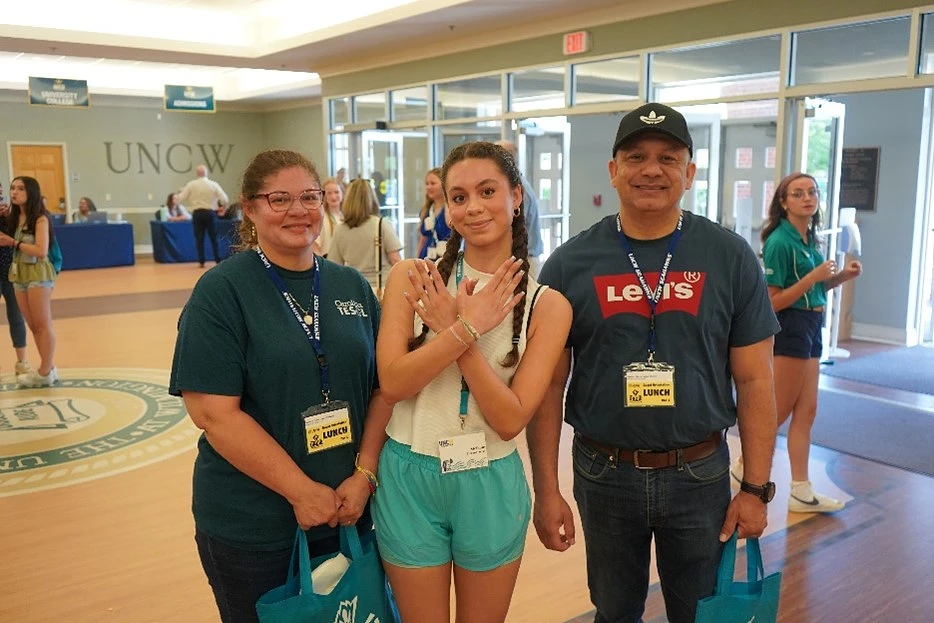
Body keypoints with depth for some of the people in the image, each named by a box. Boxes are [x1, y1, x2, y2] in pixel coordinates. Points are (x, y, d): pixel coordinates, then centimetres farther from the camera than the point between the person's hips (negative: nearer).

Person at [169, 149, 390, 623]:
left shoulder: (352, 286, 3)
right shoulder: (221, 291, -10)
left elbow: (383, 388, 3)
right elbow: (214, 413, -16)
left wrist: (364, 476, -9)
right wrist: (302, 491, -16)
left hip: (349, 510, 4)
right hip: (250, 528, -4)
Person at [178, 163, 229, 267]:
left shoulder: (191, 184, 0)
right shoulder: (214, 184, -1)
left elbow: (181, 198, -1)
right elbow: (224, 199, -7)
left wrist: (180, 192, 20)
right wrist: (222, 204, 15)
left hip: (197, 213, 1)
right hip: (210, 213, 0)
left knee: (199, 238, 5)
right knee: (214, 238, 7)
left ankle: (201, 261, 3)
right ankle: (218, 260, 5)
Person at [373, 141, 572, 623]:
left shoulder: (547, 306, -8)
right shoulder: (411, 276, -6)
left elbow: (511, 420, -13)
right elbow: (392, 384, -14)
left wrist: (451, 329, -20)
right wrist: (467, 327, -24)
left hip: (490, 486, 0)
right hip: (408, 478, 0)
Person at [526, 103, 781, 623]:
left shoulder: (730, 258, -5)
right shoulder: (570, 264, -6)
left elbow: (754, 381, -2)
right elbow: (548, 385, -3)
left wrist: (757, 488, -3)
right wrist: (546, 489, -5)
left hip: (700, 475, 0)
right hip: (604, 476, 0)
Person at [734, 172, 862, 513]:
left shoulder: (810, 240, 10)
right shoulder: (780, 242, -17)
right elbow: (771, 302, -20)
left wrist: (841, 276, 5)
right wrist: (814, 276, -23)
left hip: (811, 327, 9)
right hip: (789, 328, -9)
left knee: (806, 411, 10)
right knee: (780, 412, 3)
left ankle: (801, 491, 17)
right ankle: (744, 466, 23)